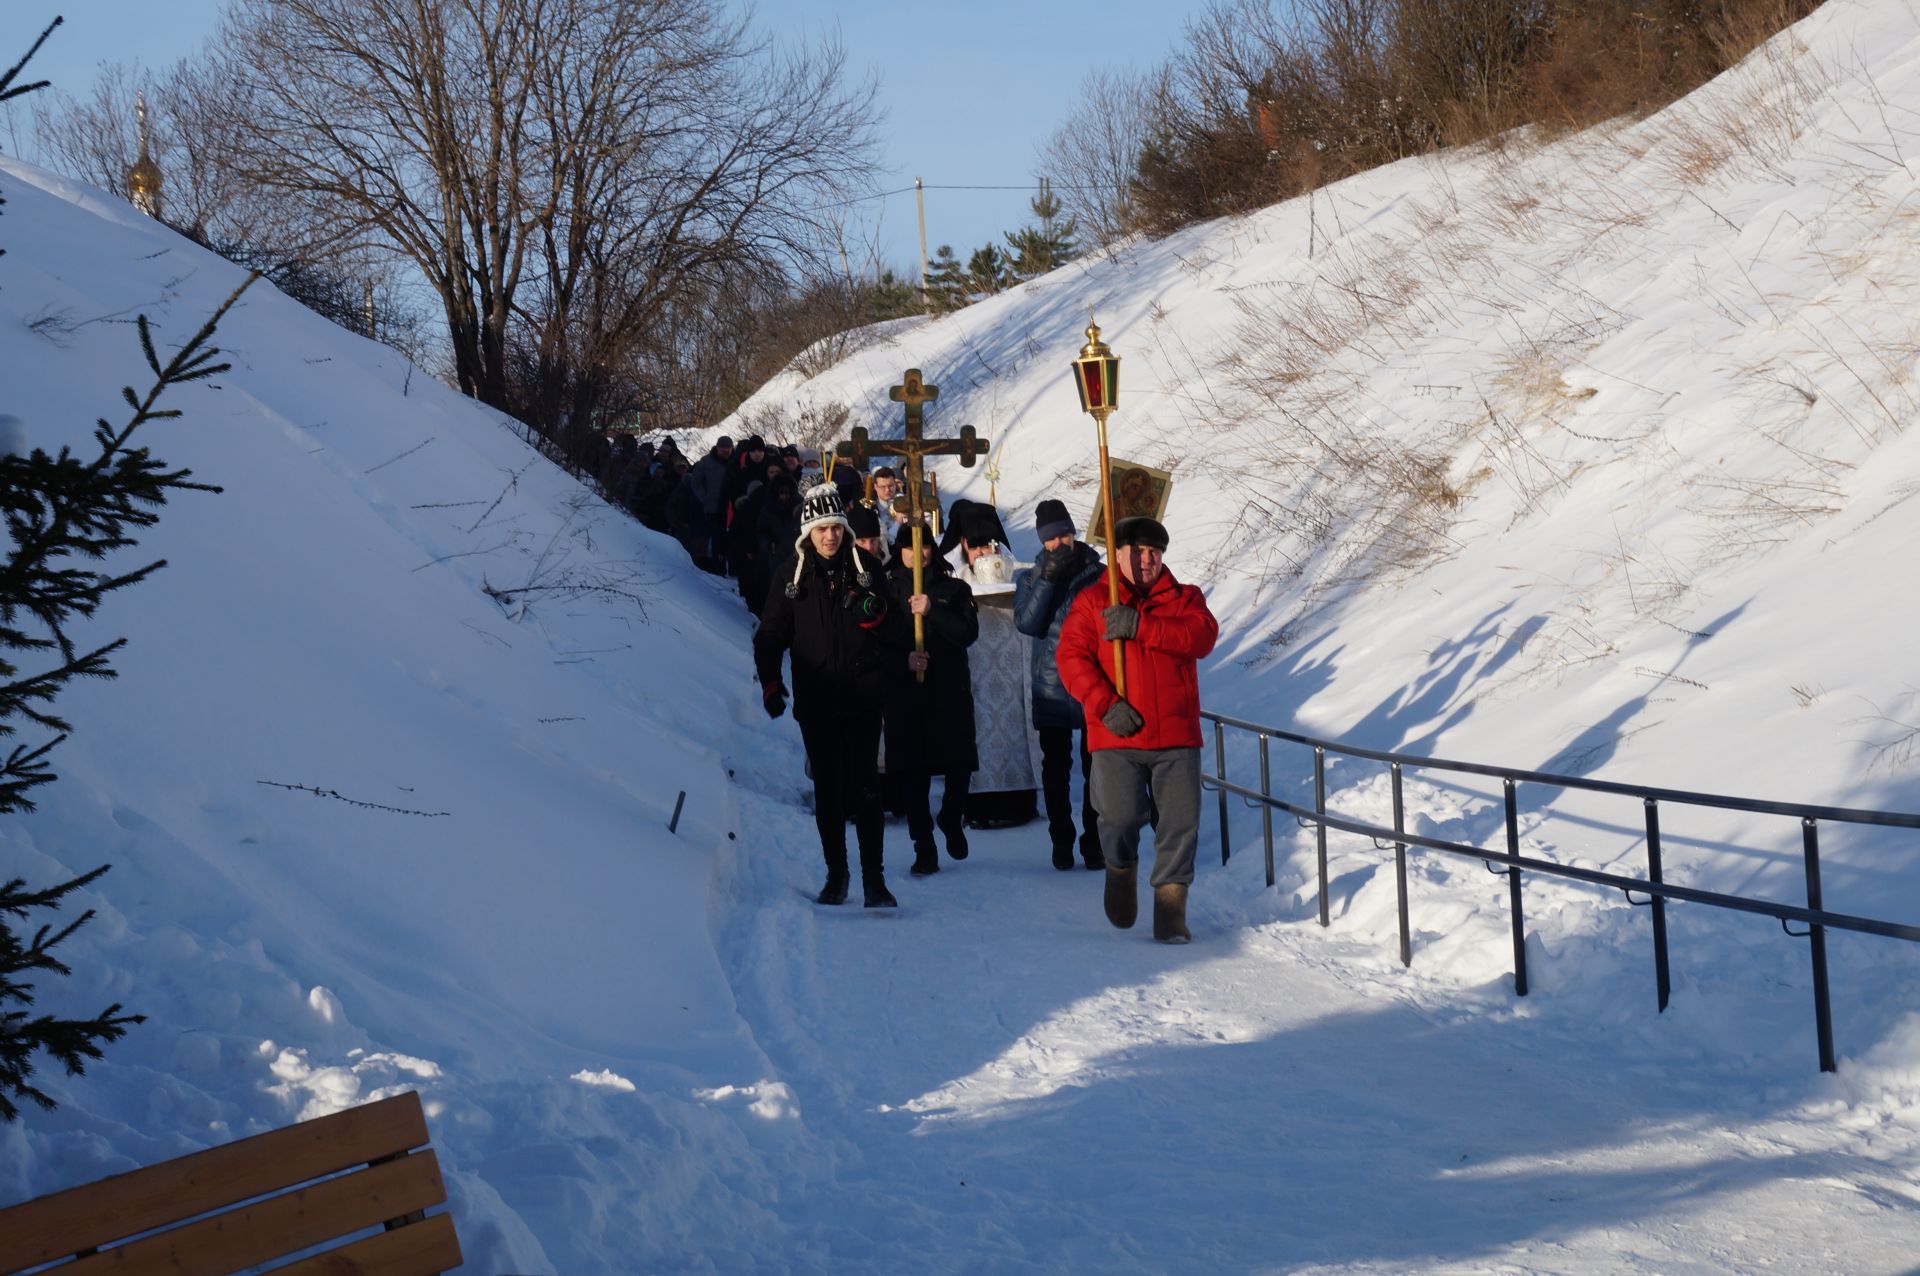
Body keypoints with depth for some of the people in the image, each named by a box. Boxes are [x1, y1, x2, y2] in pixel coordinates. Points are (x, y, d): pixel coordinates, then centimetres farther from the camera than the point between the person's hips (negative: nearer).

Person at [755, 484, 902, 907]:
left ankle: (874, 878, 1)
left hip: (862, 696, -1)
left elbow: (894, 637, 10)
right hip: (815, 699, 1)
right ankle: (836, 875, 15)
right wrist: (770, 683, -3)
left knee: (864, 788, -3)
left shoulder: (866, 569, 4)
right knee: (827, 789, 5)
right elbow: (771, 634, 8)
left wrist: (875, 618, -12)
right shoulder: (791, 574, 3)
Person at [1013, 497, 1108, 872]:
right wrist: (1047, 580, -15)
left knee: (1097, 768, 0)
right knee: (1056, 769, 7)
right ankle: (1061, 841, 17)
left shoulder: (1098, 573, 3)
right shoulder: (1031, 578, 7)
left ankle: (1095, 842, 9)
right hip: (1051, 687, 1)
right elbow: (1026, 623, -7)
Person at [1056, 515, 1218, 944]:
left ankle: (1170, 906, 8)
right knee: (1120, 816, -9)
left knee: (1181, 820, -3)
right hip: (1116, 736, -1)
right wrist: (1104, 703, -16)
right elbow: (1072, 656, -2)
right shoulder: (1091, 602, 9)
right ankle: (1121, 869, 25)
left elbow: (1203, 636, -8)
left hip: (1176, 734, 2)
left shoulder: (1185, 599, 12)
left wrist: (1140, 626, -18)